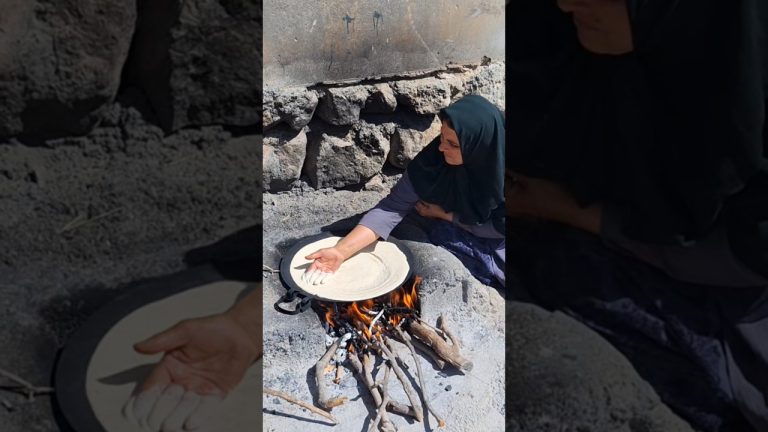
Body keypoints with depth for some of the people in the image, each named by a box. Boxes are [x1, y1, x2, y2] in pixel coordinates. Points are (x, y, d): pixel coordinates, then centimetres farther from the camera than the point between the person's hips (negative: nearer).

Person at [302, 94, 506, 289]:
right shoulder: (434, 158, -24)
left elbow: (499, 228, -20)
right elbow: (392, 207, -25)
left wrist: (444, 215, -15)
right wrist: (340, 251, -35)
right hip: (461, 236, 3)